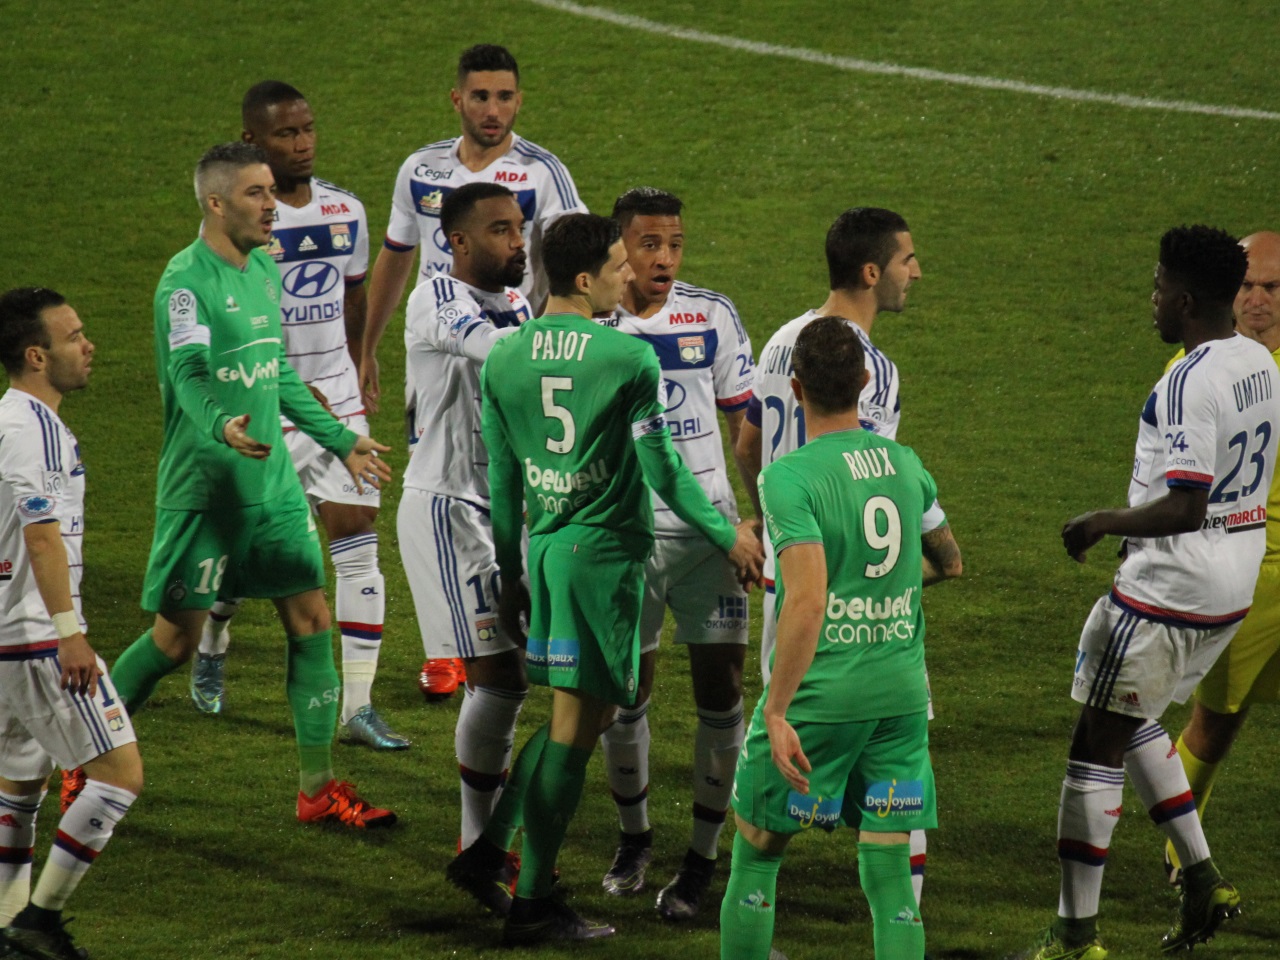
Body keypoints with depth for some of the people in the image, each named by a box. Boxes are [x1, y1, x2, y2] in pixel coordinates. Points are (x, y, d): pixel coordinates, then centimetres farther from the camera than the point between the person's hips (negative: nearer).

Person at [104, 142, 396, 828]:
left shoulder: (264, 269, 10)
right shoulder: (185, 281, -15)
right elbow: (189, 375, -27)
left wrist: (341, 442, 24)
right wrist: (222, 427, -47)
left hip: (273, 483, 7)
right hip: (202, 489, -7)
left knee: (311, 622, 4)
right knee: (176, 639, -1)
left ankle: (318, 789, 10)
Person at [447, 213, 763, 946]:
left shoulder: (504, 360, 5)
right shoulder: (629, 358, -13)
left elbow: (502, 481, 11)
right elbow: (663, 471, -9)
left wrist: (513, 576, 20)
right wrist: (728, 536, 5)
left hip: (545, 548, 6)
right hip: (605, 551, -6)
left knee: (575, 716, 21)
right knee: (576, 727, 0)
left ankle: (490, 851, 15)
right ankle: (533, 903, 4)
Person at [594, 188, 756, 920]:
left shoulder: (713, 316, -2)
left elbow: (744, 418, 6)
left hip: (709, 525, 1)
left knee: (721, 687, -3)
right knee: (626, 692, 8)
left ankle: (703, 858, 10)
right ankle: (634, 837, 31)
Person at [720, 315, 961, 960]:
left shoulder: (790, 477, -14)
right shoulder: (906, 465, 5)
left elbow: (807, 602, -22)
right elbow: (948, 562, 21)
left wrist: (775, 712, -20)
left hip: (819, 694, -5)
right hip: (902, 692, 5)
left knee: (755, 857, 12)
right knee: (889, 875, 5)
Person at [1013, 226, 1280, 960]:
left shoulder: (1189, 385, -22)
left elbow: (1185, 508, -28)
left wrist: (1104, 523, -14)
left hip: (1170, 591, -9)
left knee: (1098, 744, 1)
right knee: (1131, 721, 25)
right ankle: (1203, 878, 20)